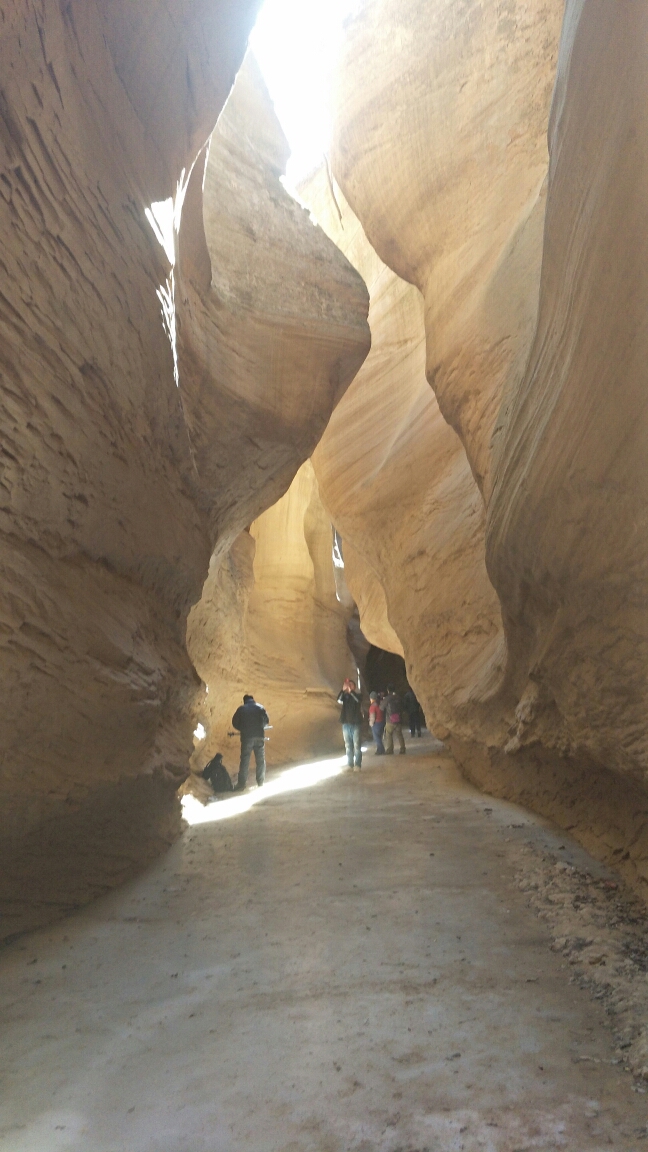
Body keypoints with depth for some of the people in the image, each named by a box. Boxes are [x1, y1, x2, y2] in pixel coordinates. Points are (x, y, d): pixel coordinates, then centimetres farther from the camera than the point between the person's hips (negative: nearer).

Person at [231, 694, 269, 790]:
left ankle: (242, 784, -3)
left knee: (244, 760, 1)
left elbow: (234, 722, 5)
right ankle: (261, 782, 10)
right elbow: (266, 721, 7)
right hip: (259, 736, 1)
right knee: (260, 760, 9)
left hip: (246, 737, -1)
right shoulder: (260, 707, 9)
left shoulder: (241, 709, 7)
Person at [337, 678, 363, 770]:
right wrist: (343, 690, -25)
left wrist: (351, 690, -27)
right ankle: (350, 764, 10)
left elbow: (358, 700, -20)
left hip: (356, 724, -3)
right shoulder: (345, 696, 9)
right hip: (346, 724, 3)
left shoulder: (357, 695, 4)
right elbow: (339, 700, -12)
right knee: (348, 746, 5)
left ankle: (357, 765, -3)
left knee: (357, 745, -5)